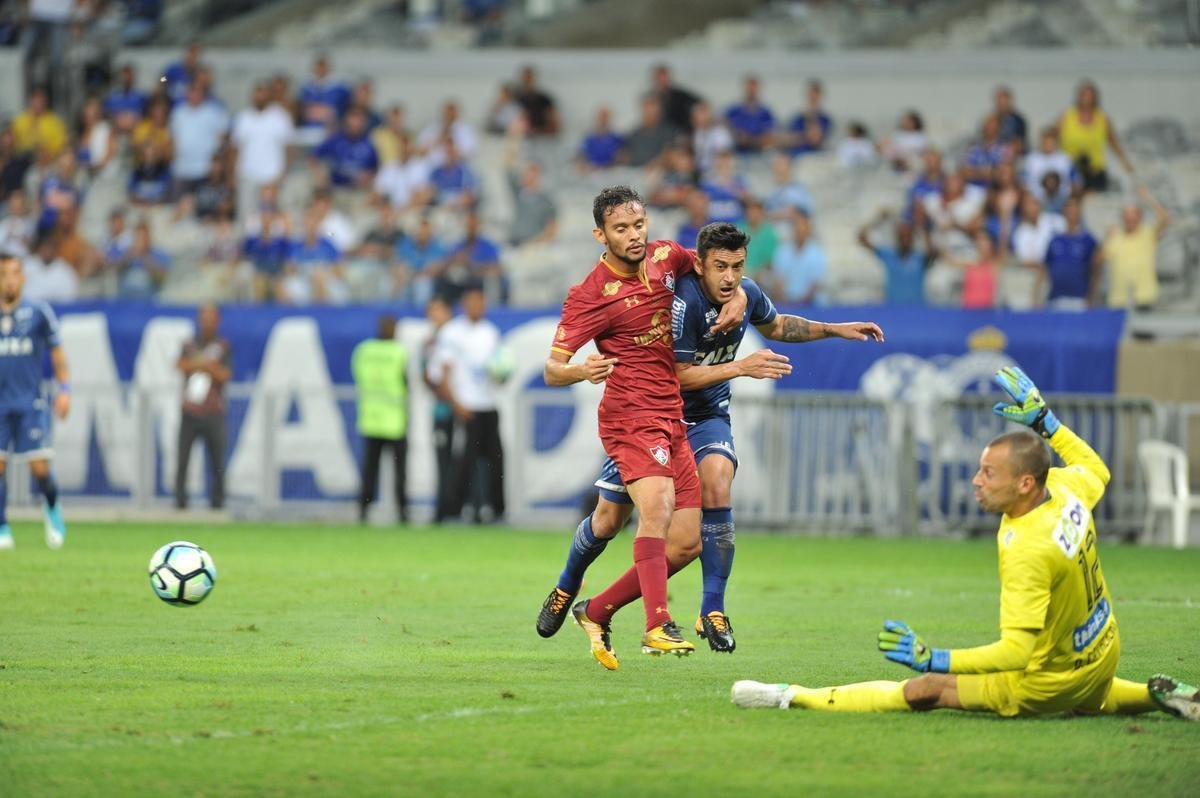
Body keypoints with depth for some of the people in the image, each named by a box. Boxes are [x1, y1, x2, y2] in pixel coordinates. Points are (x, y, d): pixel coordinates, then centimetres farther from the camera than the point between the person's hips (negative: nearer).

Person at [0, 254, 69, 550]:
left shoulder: (38, 313, 3)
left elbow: (57, 352, 9)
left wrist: (64, 389, 0)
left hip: (30, 404, -1)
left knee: (39, 467, -6)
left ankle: (52, 507, 24)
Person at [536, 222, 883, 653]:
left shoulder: (747, 294, -7)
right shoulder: (682, 301, -28)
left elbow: (776, 325, 17)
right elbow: (679, 376, -26)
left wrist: (835, 330, 11)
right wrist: (739, 367, -33)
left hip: (707, 416, 4)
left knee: (717, 485, -25)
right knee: (609, 519, 3)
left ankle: (713, 611, -18)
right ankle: (566, 588, 34)